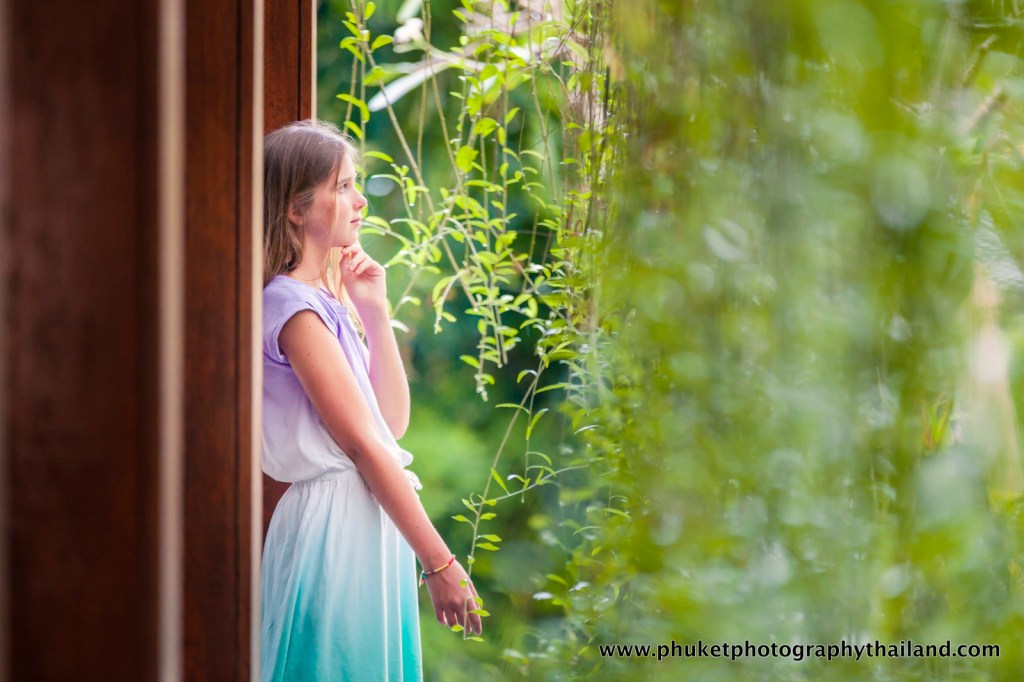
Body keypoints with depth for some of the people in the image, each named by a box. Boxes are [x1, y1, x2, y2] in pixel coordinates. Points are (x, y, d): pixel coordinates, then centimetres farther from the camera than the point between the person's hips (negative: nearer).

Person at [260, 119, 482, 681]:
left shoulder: (324, 300, 14)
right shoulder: (293, 307, -13)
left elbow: (393, 423, 13)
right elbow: (362, 443, -17)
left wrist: (375, 313, 7)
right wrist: (441, 564, -18)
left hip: (368, 523, 9)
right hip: (335, 524, -9)